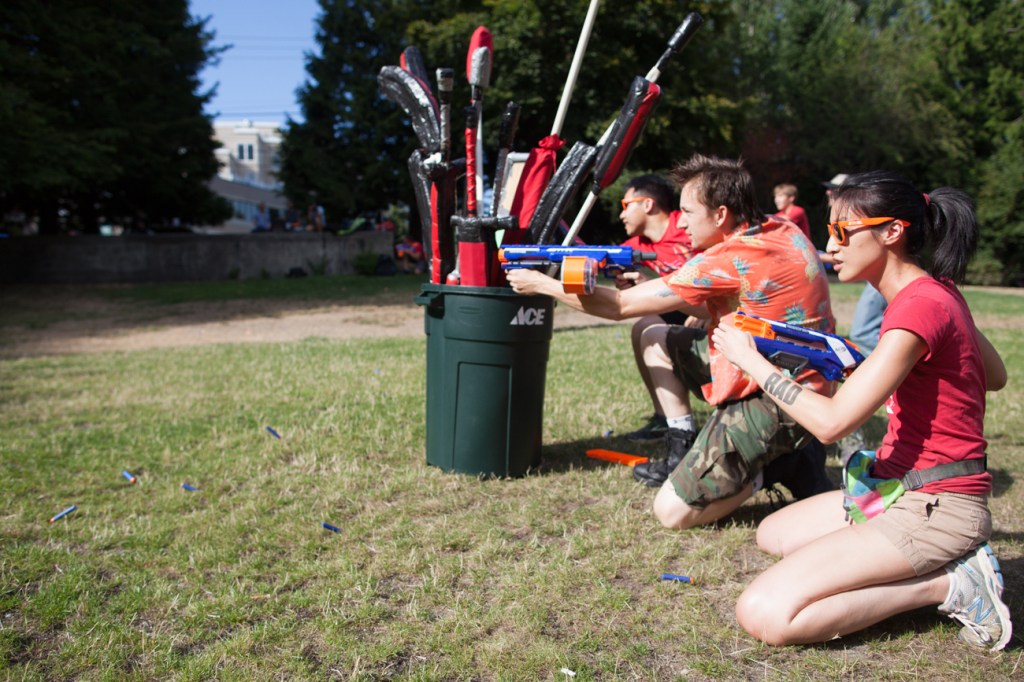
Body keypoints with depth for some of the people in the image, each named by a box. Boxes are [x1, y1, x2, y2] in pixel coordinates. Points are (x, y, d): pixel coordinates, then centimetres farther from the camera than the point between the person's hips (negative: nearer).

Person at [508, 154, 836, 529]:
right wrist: (660, 291, 0)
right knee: (655, 339, 15)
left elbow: (621, 306, -16)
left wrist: (541, 283, -5)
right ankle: (684, 452, 16)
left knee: (671, 512, -7)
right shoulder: (783, 230, 3)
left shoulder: (730, 260, -24)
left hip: (772, 404, -9)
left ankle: (782, 465, 4)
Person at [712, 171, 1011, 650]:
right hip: (899, 490, 10)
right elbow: (995, 377, 23)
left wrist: (750, 360, -14)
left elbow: (831, 422, -26)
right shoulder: (934, 291, 7)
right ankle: (948, 561, 10)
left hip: (934, 508, -10)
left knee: (764, 615, -19)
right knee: (773, 534, 21)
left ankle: (946, 584, -7)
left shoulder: (919, 306, -22)